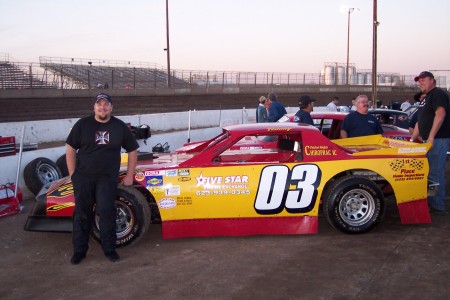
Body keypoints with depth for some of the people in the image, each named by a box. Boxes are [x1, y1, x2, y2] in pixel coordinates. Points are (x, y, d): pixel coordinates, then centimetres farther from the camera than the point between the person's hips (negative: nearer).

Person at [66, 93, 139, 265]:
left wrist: (129, 176, 7)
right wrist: (72, 174, 0)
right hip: (83, 177, 1)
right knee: (82, 213, 4)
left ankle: (109, 249, 7)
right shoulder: (82, 125, 2)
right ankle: (79, 250, 15)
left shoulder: (120, 127, 3)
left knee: (106, 212, -8)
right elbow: (70, 149, 6)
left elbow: (132, 151, 10)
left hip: (107, 178, -1)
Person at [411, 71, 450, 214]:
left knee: (435, 172, -9)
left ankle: (438, 206, -5)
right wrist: (412, 140, 22)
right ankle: (430, 201, 21)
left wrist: (431, 136, -27)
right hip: (428, 140, 10)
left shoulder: (438, 94, -9)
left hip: (438, 139, -10)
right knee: (429, 171, 13)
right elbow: (420, 122, 26)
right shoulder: (426, 98, 22)